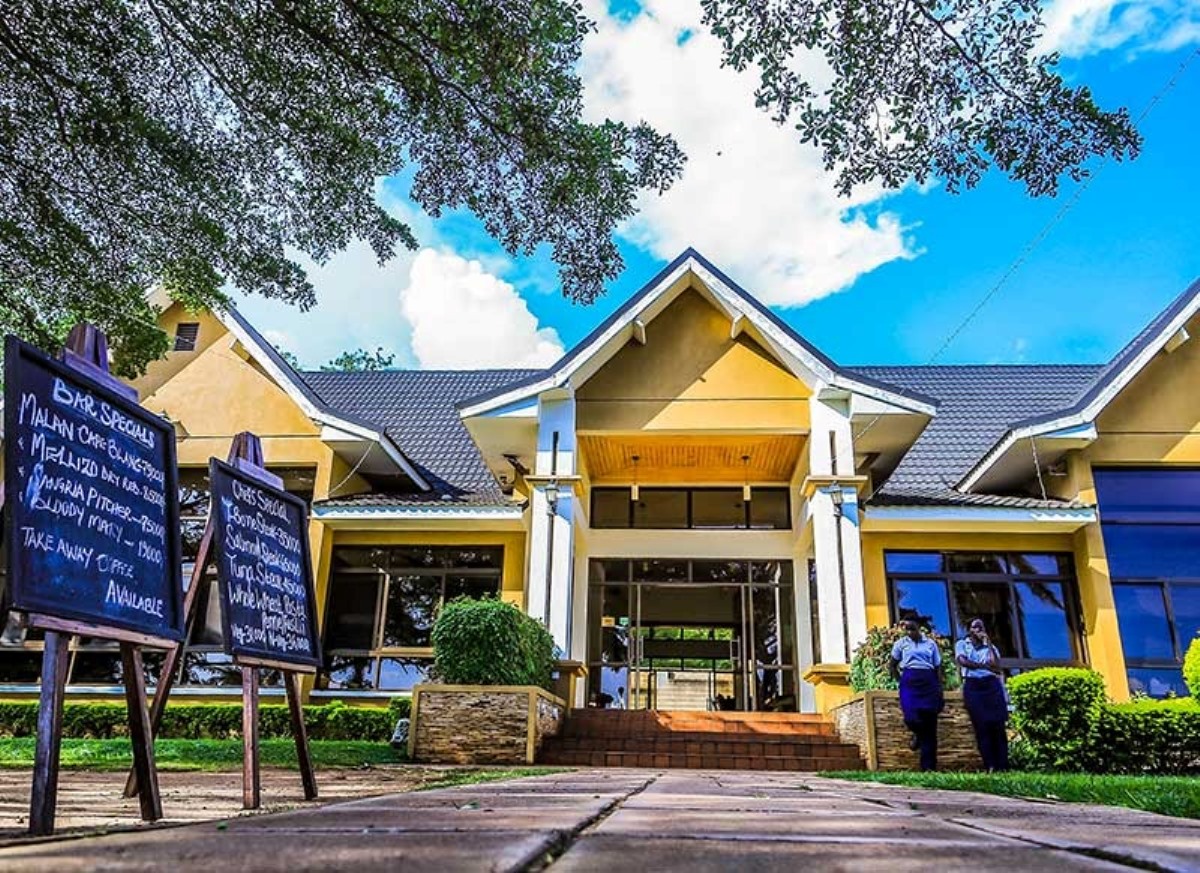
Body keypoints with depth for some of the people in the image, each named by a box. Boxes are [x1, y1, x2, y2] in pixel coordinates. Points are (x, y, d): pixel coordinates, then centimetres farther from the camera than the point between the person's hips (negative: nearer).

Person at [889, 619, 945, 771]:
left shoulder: (930, 644, 12)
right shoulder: (901, 643, 10)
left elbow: (938, 668, 12)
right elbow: (892, 665, 16)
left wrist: (940, 690, 4)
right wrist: (900, 681, 4)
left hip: (929, 682, 1)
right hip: (909, 682, -1)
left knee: (930, 725, -1)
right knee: (912, 718, -20)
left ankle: (929, 766, 6)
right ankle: (917, 734, 19)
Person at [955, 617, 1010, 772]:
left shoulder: (991, 647, 18)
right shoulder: (962, 644, 12)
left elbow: (997, 667, 0)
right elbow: (962, 661, -7)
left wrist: (988, 643, 1)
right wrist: (985, 665, -6)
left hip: (992, 685, 2)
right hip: (973, 687, -2)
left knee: (998, 726, -7)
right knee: (981, 727, -6)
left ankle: (1002, 766, -8)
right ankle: (990, 766, -5)